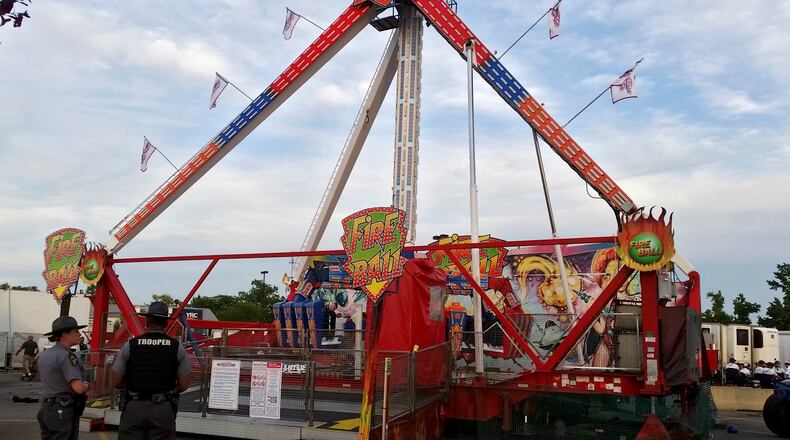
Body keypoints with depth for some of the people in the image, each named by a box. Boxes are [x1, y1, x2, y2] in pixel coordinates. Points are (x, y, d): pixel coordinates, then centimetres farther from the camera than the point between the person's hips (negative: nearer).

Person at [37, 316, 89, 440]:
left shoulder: (45, 355, 11)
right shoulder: (66, 356, -17)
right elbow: (78, 388, -25)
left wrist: (81, 384, 13)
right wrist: (86, 386, -2)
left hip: (46, 408, 9)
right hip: (63, 412, -9)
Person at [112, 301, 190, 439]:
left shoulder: (130, 345, -2)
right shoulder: (177, 347, -2)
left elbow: (116, 383, 3)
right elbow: (183, 385, 0)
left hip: (134, 407, 0)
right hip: (164, 408, 0)